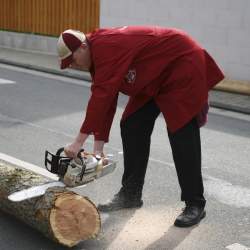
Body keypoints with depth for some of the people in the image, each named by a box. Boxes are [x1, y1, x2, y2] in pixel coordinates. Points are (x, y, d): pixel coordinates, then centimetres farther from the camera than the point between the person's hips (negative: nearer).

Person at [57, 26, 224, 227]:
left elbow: (101, 96, -34)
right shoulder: (97, 57, 2)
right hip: (154, 79, 10)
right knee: (132, 127, 4)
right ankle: (131, 194, 13)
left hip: (182, 64, -10)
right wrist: (98, 150, -2)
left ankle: (195, 204, -3)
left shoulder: (106, 46, -28)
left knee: (181, 134, -12)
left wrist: (79, 142, -33)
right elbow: (104, 102, 2)